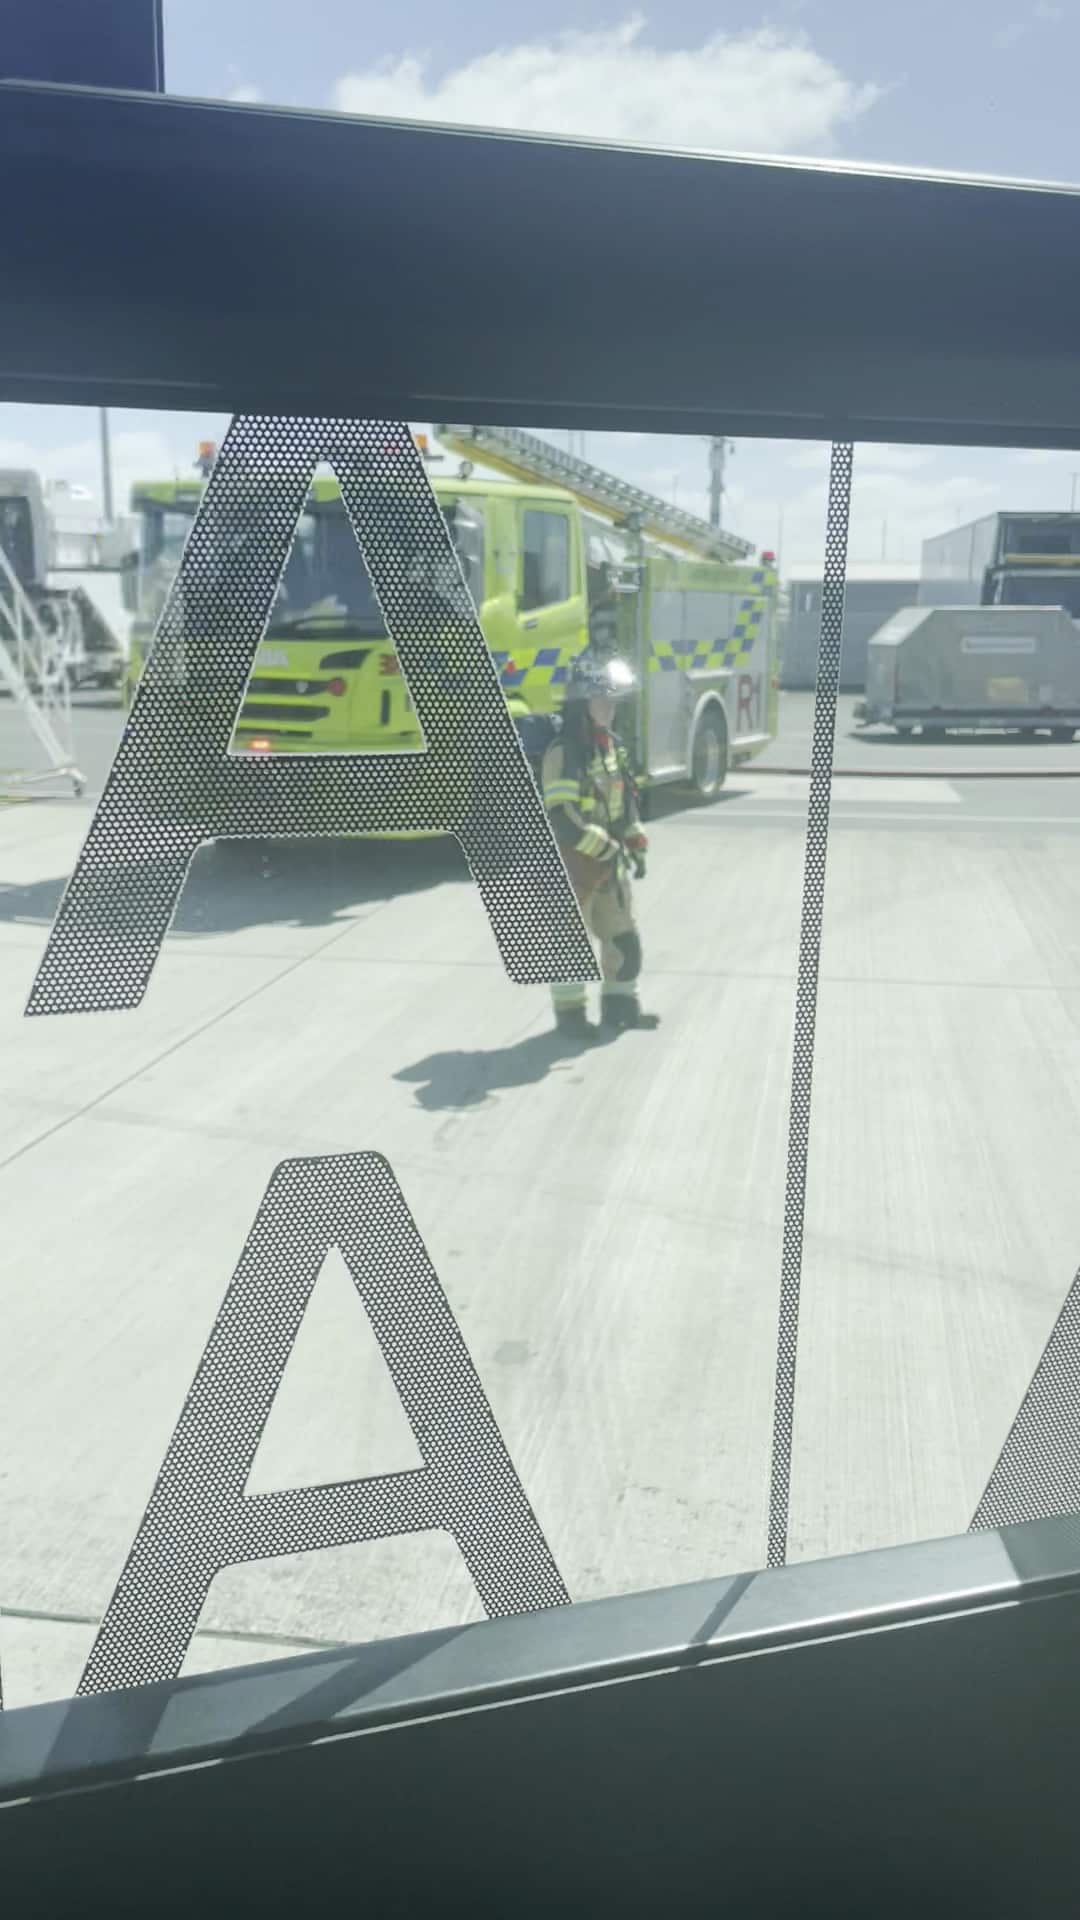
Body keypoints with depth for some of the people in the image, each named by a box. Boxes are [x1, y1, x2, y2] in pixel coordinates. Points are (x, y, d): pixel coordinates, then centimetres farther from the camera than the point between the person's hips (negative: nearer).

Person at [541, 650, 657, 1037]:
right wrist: (605, 849, -22)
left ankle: (620, 1004, 27)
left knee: (624, 937, 14)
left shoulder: (612, 744, 9)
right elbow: (562, 818, -25)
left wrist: (636, 846, 14)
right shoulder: (564, 753, -19)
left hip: (610, 860, 8)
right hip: (572, 862, -8)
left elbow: (626, 800, 18)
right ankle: (569, 1012, 15)